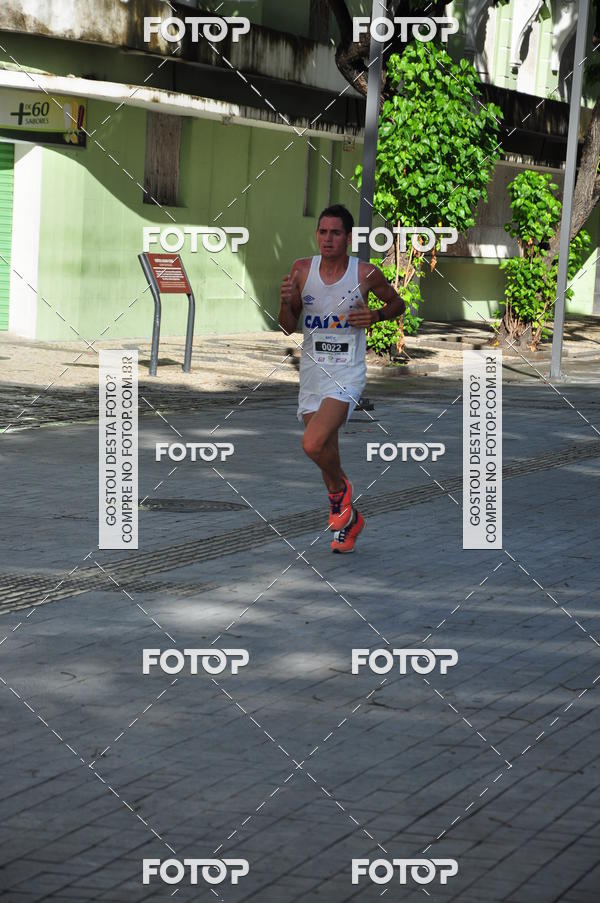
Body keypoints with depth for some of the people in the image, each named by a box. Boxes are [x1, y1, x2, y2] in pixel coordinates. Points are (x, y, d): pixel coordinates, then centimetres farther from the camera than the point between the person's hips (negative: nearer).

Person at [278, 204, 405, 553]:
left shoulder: (366, 273, -8)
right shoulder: (302, 270, 0)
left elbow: (398, 304, 10)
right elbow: (288, 328, 7)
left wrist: (375, 316, -10)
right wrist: (287, 301, -14)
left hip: (347, 373, -5)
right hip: (312, 372, 5)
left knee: (313, 444, -24)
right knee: (327, 455, 13)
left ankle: (340, 488, 7)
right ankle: (349, 518, 36)